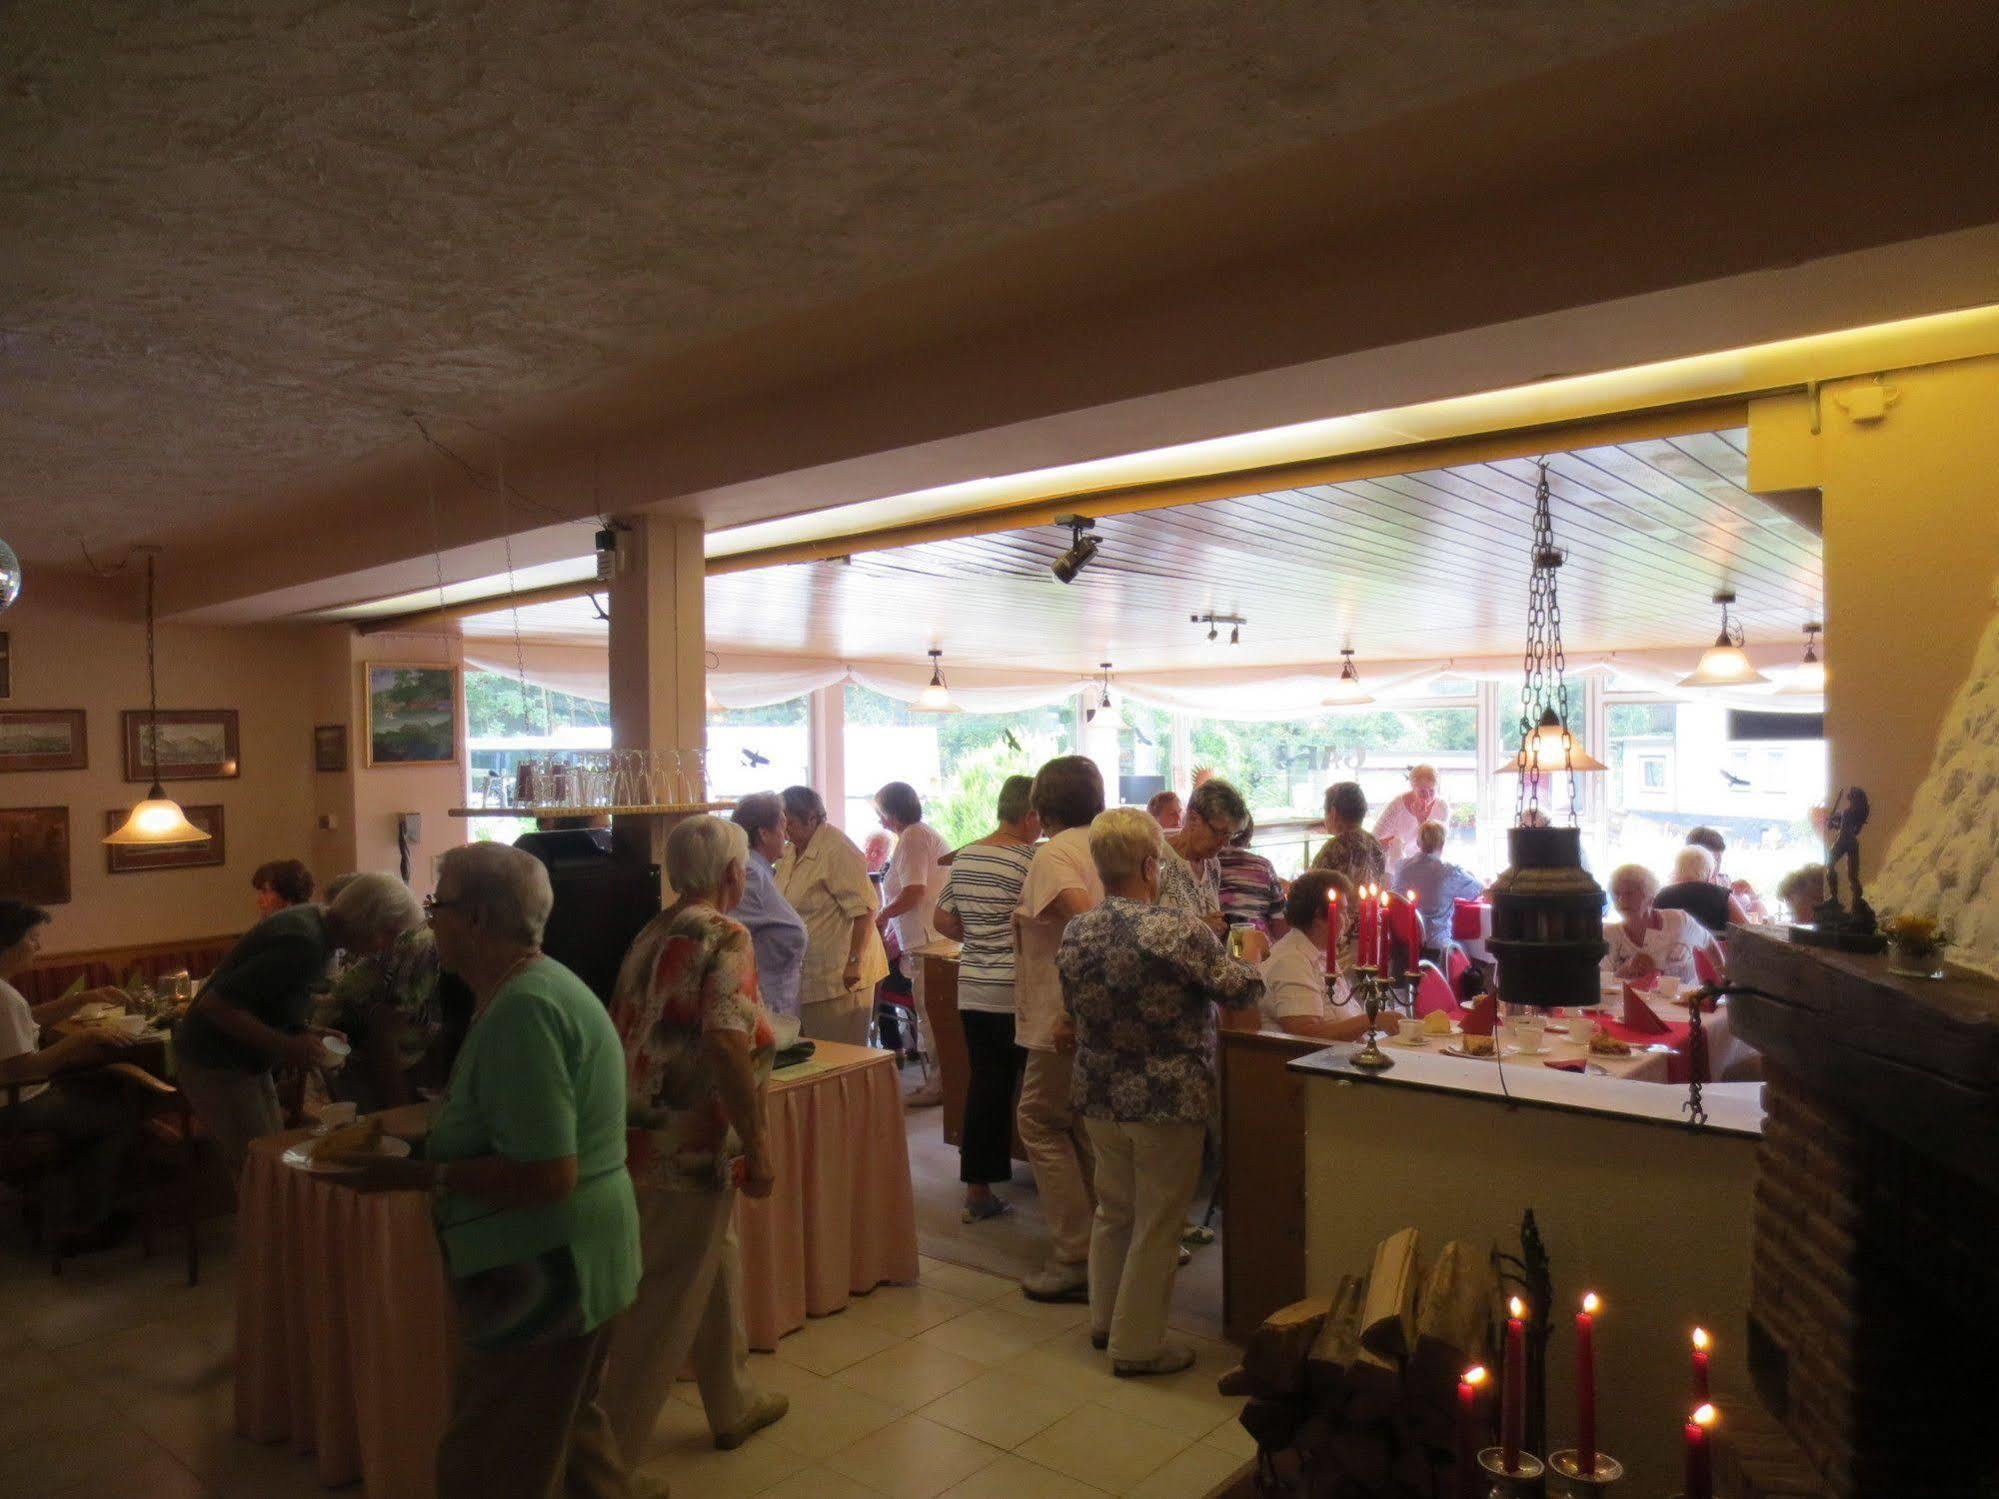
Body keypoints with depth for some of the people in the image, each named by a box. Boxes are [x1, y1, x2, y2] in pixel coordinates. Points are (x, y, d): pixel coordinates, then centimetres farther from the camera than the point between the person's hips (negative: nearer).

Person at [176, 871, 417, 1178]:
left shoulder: (316, 923, 2)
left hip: (246, 1061, 9)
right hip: (216, 1068, -9)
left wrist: (304, 1032, -1)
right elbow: (214, 1004, -29)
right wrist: (287, 1046, -28)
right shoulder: (303, 944, -29)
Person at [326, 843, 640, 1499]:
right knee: (572, 1428, 25)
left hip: (539, 1273, -10)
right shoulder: (540, 982, 8)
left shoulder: (521, 1009, -24)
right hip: (566, 1264, 10)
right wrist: (427, 1138, 12)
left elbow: (546, 1173, -28)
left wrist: (414, 1175, -22)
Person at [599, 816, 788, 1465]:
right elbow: (726, 1046, -26)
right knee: (663, 1306, 4)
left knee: (717, 1261, 23)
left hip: (644, 1136, 9)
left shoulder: (652, 934, 8)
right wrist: (758, 1149, -19)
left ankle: (734, 1405, 40)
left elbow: (625, 1028, 12)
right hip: (693, 1146, -9)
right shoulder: (727, 936, -16)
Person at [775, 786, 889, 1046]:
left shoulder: (837, 851, -16)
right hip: (807, 974, 9)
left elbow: (863, 910, -21)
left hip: (839, 975, -9)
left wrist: (854, 962, -24)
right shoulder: (790, 853, 13)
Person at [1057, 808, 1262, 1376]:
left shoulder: (1075, 933, -2)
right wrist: (1249, 957, 10)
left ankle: (1104, 1321, 37)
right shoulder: (1177, 930, -20)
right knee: (1157, 1224, 9)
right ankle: (1137, 1345, 20)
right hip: (1167, 1099, -6)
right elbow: (1241, 990, -11)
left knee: (1113, 1210, 22)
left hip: (1099, 1096, 6)